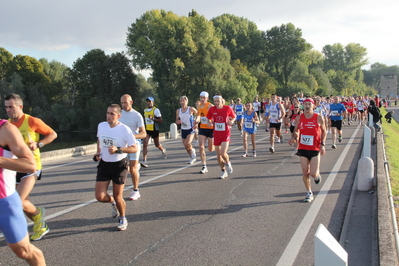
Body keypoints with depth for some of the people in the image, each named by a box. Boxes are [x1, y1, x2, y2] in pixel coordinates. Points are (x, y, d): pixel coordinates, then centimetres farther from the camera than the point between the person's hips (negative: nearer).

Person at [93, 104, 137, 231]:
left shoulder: (125, 129, -16)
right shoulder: (101, 126, -1)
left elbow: (134, 148, -15)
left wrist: (118, 149, -27)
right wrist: (98, 153, 5)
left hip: (120, 165, -4)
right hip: (104, 164, 4)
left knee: (118, 196, 3)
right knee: (100, 196, -3)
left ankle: (123, 219, 31)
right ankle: (113, 202, 34)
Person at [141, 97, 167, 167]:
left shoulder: (156, 110, -10)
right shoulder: (145, 110, 9)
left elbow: (160, 120, -13)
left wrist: (152, 118, -25)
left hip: (154, 130, -4)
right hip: (147, 130, 4)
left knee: (157, 145, 13)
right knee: (145, 144, -12)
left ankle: (163, 150, 47)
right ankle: (144, 161, -16)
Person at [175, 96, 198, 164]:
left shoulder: (191, 109, -7)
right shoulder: (178, 111, 6)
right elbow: (177, 120, 15)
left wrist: (196, 123, -8)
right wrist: (178, 121, -8)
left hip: (191, 129, -5)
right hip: (183, 130, 5)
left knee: (187, 143, -24)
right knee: (186, 146, 10)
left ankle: (192, 150, 8)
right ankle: (193, 158, 30)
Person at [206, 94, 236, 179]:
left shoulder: (227, 108, -7)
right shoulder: (212, 109, -3)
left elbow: (234, 117, 9)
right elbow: (208, 118, 13)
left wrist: (231, 121, -12)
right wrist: (209, 123, -8)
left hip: (226, 134, -3)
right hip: (216, 134, 3)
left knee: (223, 153, -17)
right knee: (218, 155, 7)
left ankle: (228, 163, 17)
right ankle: (223, 171, 27)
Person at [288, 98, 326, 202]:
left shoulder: (319, 118, -4)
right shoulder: (298, 118, 0)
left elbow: (324, 131, 7)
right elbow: (296, 130, 12)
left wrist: (322, 144, -5)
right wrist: (294, 137, -10)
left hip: (315, 150, -2)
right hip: (302, 149, 2)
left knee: (313, 173, -7)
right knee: (305, 173, 5)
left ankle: (317, 175, 31)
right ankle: (309, 193, 21)